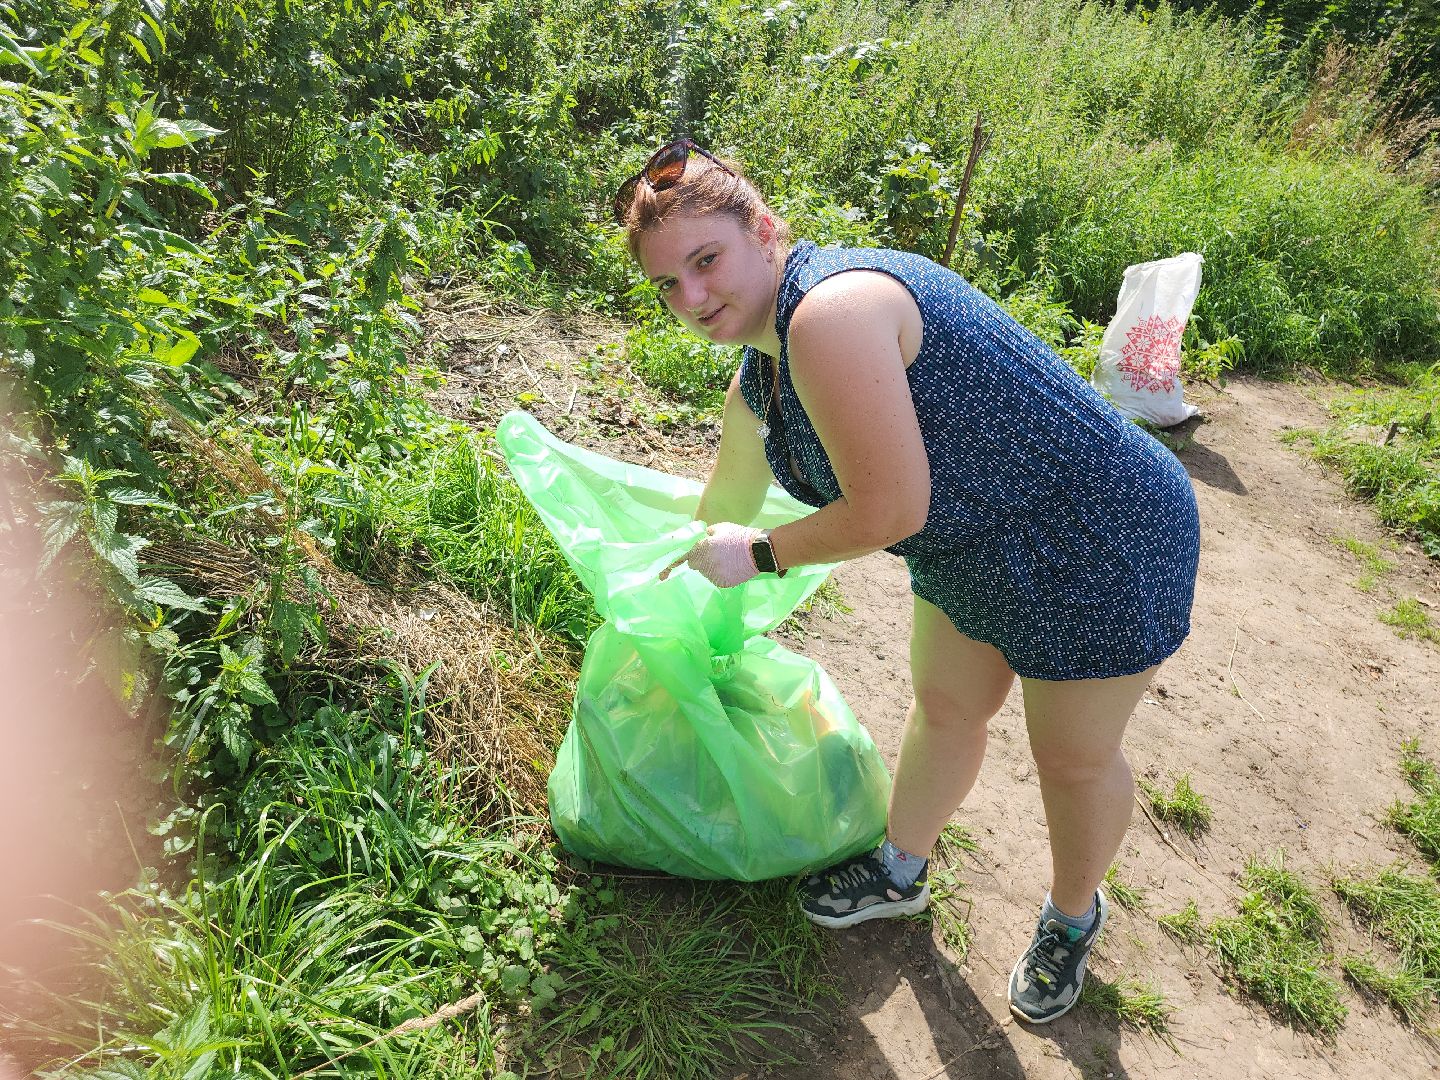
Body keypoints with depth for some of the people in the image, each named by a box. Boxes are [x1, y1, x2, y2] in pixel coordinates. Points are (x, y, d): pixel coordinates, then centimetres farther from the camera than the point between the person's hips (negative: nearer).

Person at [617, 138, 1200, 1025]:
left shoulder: (830, 312, -32)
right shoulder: (756, 379, 0)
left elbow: (888, 513, -30)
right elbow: (725, 514, 17)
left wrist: (760, 553, -14)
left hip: (1100, 546, -8)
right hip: (972, 549, 8)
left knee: (1075, 758, 13)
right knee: (945, 711, 22)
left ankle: (1074, 917, 42)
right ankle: (901, 875, 47)